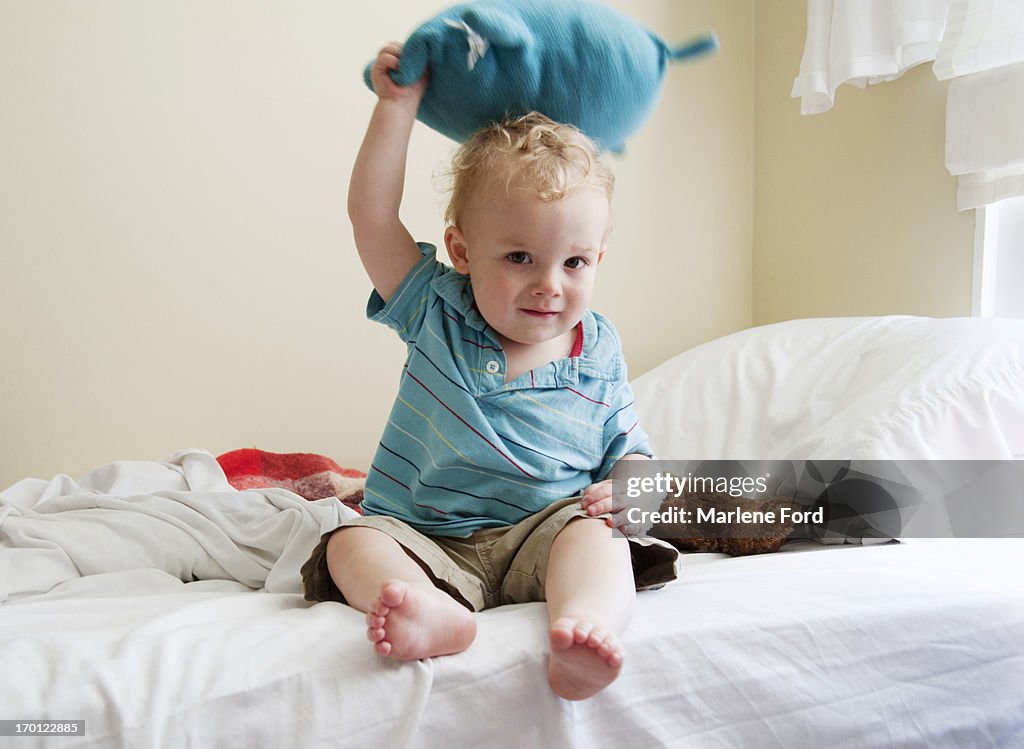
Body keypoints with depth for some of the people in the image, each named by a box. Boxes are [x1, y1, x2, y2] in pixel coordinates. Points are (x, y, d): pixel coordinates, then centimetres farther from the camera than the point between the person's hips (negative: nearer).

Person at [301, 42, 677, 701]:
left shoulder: (597, 354, 4)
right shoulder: (437, 312, 3)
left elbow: (629, 449, 11)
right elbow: (371, 216, -3)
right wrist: (398, 105, -2)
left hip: (539, 536, 0)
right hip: (426, 542, 1)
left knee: (590, 528, -30)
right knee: (352, 542, -24)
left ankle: (583, 624, -55)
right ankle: (434, 613, -51)